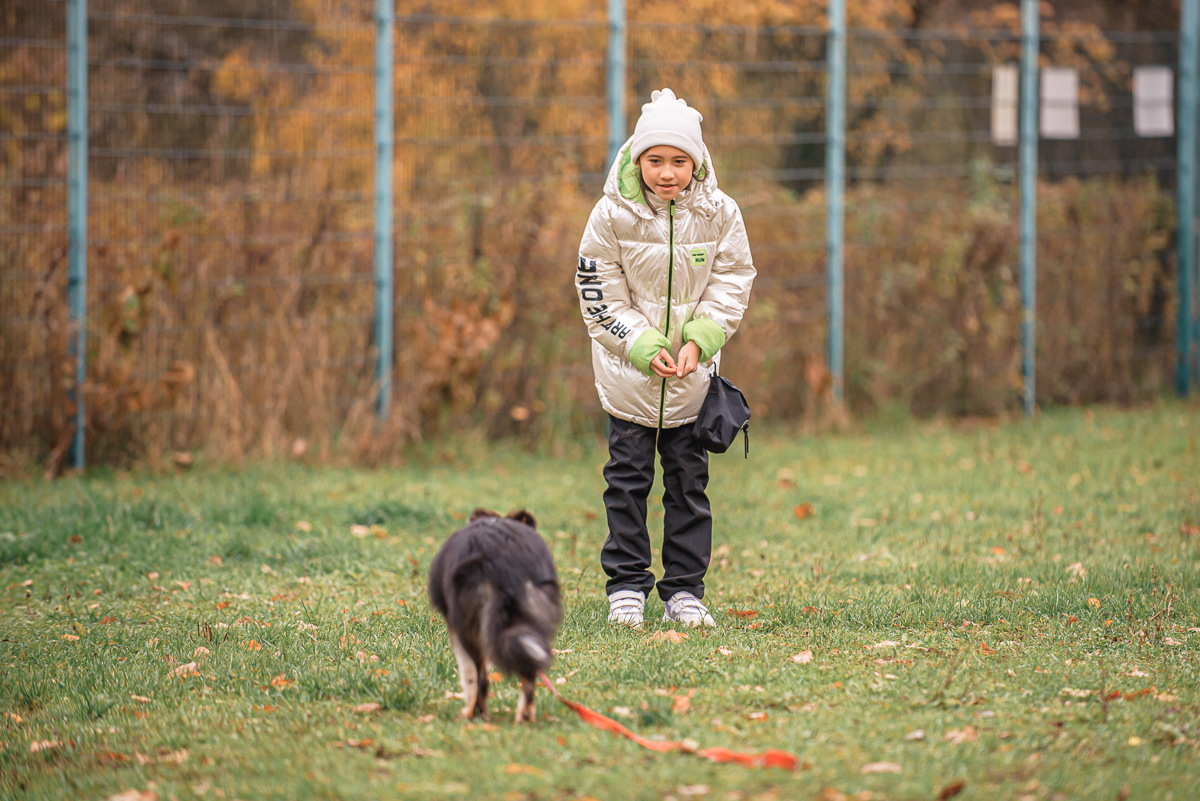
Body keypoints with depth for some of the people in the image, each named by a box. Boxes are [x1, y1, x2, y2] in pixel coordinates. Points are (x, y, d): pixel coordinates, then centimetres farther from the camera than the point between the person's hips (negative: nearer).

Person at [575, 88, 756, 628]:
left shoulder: (719, 214, -7)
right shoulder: (613, 216, -11)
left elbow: (730, 286, -1)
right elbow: (601, 298, -7)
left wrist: (698, 341, -15)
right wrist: (646, 349, -15)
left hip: (693, 374, 1)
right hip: (628, 370, -1)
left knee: (688, 482, 5)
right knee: (628, 479, 2)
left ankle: (684, 591, 12)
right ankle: (627, 587, 11)